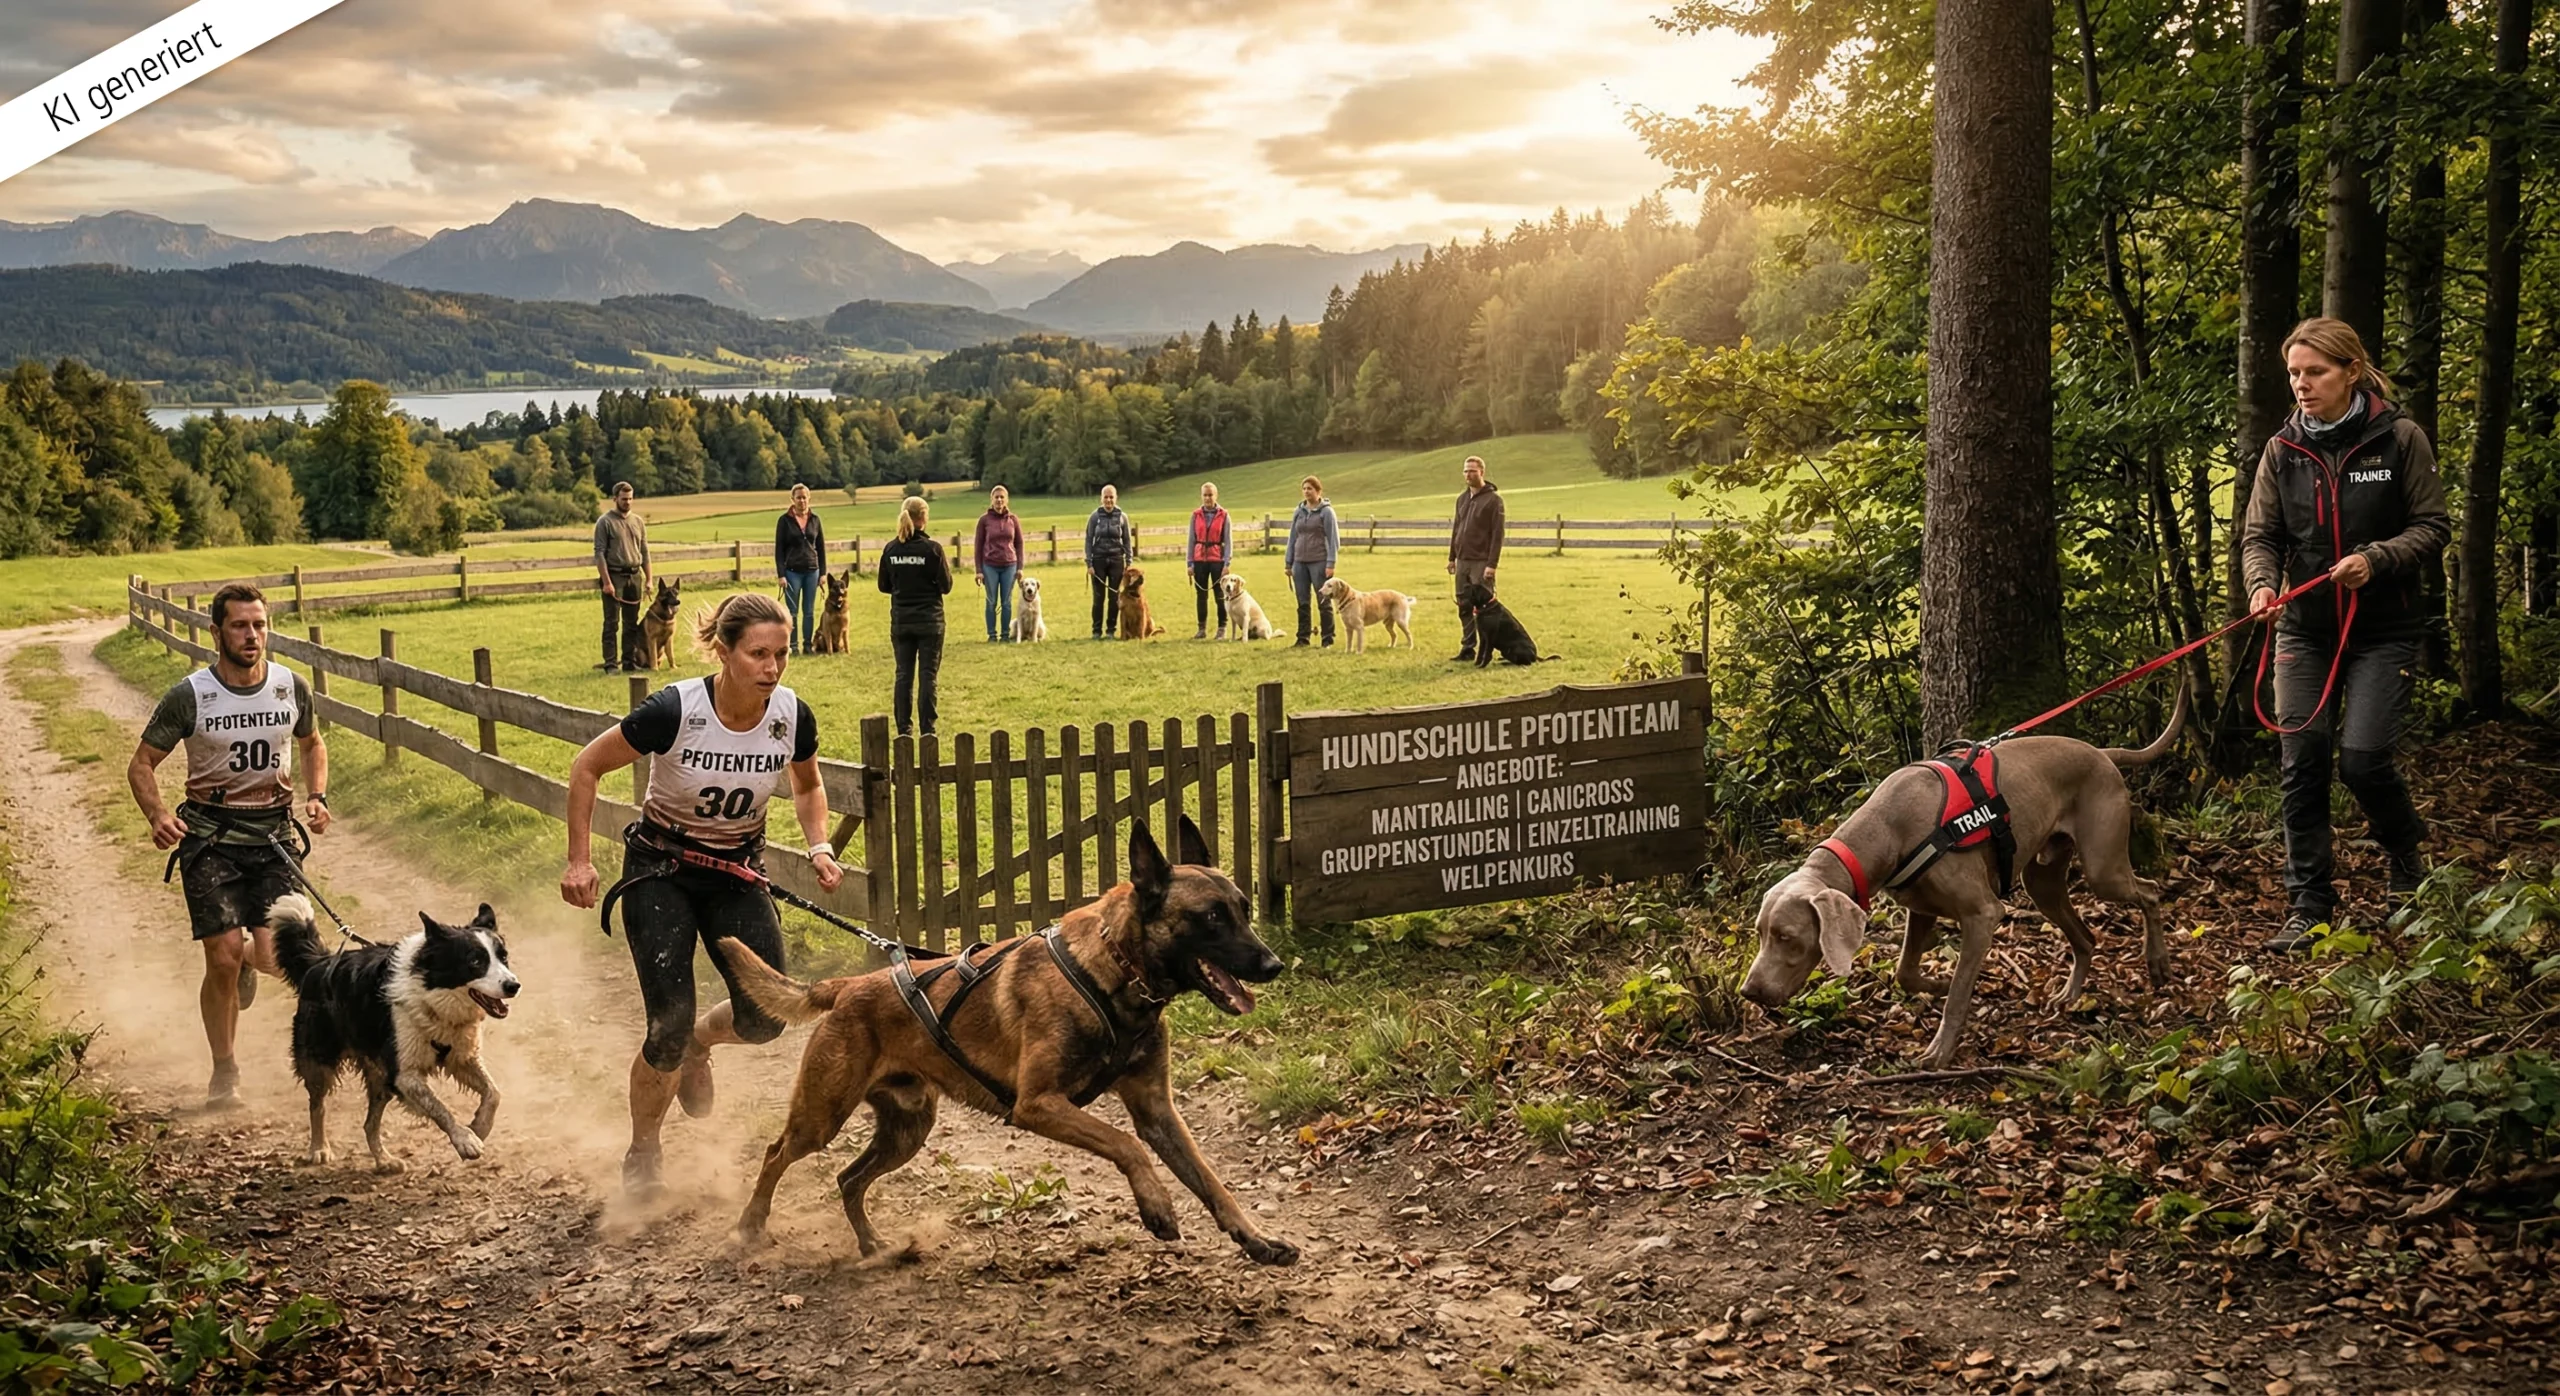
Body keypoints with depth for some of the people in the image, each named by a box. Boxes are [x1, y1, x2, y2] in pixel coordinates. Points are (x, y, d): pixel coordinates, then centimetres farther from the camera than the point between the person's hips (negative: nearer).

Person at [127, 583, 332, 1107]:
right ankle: (224, 1072, 11)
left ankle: (246, 958, 31)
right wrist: (157, 815, -20)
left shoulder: (291, 687, 0)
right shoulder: (189, 696, -9)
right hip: (210, 837, -2)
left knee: (274, 958, -9)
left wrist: (318, 796, 2)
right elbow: (141, 764, -1)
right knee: (223, 958, -10)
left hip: (272, 833, 2)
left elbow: (311, 744, 19)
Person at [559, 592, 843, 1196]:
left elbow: (808, 787, 8)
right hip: (661, 871, -3)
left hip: (738, 873, 3)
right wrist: (579, 861, -12)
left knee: (765, 1016, -12)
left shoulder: (792, 716, -15)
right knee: (669, 1027, -11)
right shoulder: (674, 711, -26)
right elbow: (588, 766, -12)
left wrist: (819, 847, -8)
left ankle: (697, 1045, 26)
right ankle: (640, 1159, 15)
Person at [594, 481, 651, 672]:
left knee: (632, 624, 9)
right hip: (614, 576, -5)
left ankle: (630, 661, 15)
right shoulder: (605, 522, -4)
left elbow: (645, 552, 15)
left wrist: (648, 580, 9)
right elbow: (599, 553, -9)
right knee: (612, 623, -3)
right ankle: (610, 663, -2)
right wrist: (606, 582, -15)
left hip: (635, 576, 5)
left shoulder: (637, 521, 12)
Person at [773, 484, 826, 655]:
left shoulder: (815, 520, 7)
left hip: (812, 570, 3)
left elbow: (821, 547, 10)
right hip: (792, 571, -3)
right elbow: (779, 549, -2)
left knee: (809, 611, 5)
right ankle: (793, 646, 4)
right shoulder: (784, 520, -2)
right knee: (792, 611, 0)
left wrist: (823, 572, 5)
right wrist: (781, 574, -8)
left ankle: (808, 644, 11)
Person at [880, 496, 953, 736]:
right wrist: (947, 568, 10)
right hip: (929, 620, -3)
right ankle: (927, 729, 1)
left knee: (904, 674, 9)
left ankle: (904, 728, 11)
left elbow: (884, 586, 7)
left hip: (900, 621, 3)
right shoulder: (931, 548, -12)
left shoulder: (890, 550, -1)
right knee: (927, 674, 1)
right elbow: (945, 586, -8)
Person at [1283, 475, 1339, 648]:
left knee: (1324, 602, 0)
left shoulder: (1326, 511, -3)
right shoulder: (1299, 511, 12)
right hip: (1300, 562, 5)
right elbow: (1293, 537, 16)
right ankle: (1302, 639, 12)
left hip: (1319, 562, -5)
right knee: (1303, 603, 7)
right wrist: (1288, 562, 11)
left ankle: (1328, 640, 4)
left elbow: (1333, 538, -6)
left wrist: (1330, 563, -13)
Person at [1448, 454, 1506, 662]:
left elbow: (1497, 534, -12)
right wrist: (1452, 557, 14)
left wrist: (1492, 564, -17)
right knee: (1464, 608, 8)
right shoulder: (1462, 498, 14)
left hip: (1481, 563, -7)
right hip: (1463, 561, 7)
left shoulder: (1493, 499, -7)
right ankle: (1467, 649, 14)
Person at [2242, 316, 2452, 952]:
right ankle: (2309, 907, 7)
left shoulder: (2399, 440, -5)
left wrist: (2376, 559, -20)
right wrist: (2262, 584, -18)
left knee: (2362, 757, -12)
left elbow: (2433, 527, -3)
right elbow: (2260, 534, 2)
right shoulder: (2283, 450, 3)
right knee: (2302, 764, -1)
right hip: (2306, 630, 3)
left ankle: (2405, 852, 21)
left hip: (2384, 630, -3)